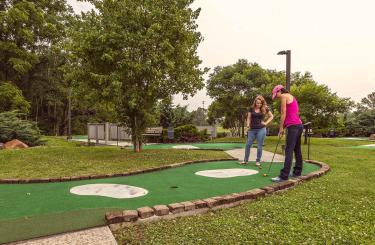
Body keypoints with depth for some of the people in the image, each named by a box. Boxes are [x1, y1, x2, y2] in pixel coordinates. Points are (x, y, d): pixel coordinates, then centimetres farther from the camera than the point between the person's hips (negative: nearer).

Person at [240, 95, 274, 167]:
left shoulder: (265, 109, 1)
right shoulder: (251, 109, 4)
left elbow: (271, 116, 11)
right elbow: (249, 118, 7)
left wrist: (266, 123, -1)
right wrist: (248, 125, -10)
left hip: (261, 129, -2)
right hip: (252, 129, 2)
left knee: (259, 146, 3)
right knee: (248, 144, 2)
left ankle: (258, 161, 14)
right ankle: (245, 160, 13)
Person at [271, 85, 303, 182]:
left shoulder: (284, 96, -3)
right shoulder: (291, 97, 24)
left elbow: (283, 114, -8)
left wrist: (281, 128, -3)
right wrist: (284, 127, 14)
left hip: (293, 126, -10)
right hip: (299, 125, 10)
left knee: (289, 151, -13)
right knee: (297, 150, 14)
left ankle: (284, 176, -14)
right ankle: (297, 172, 23)